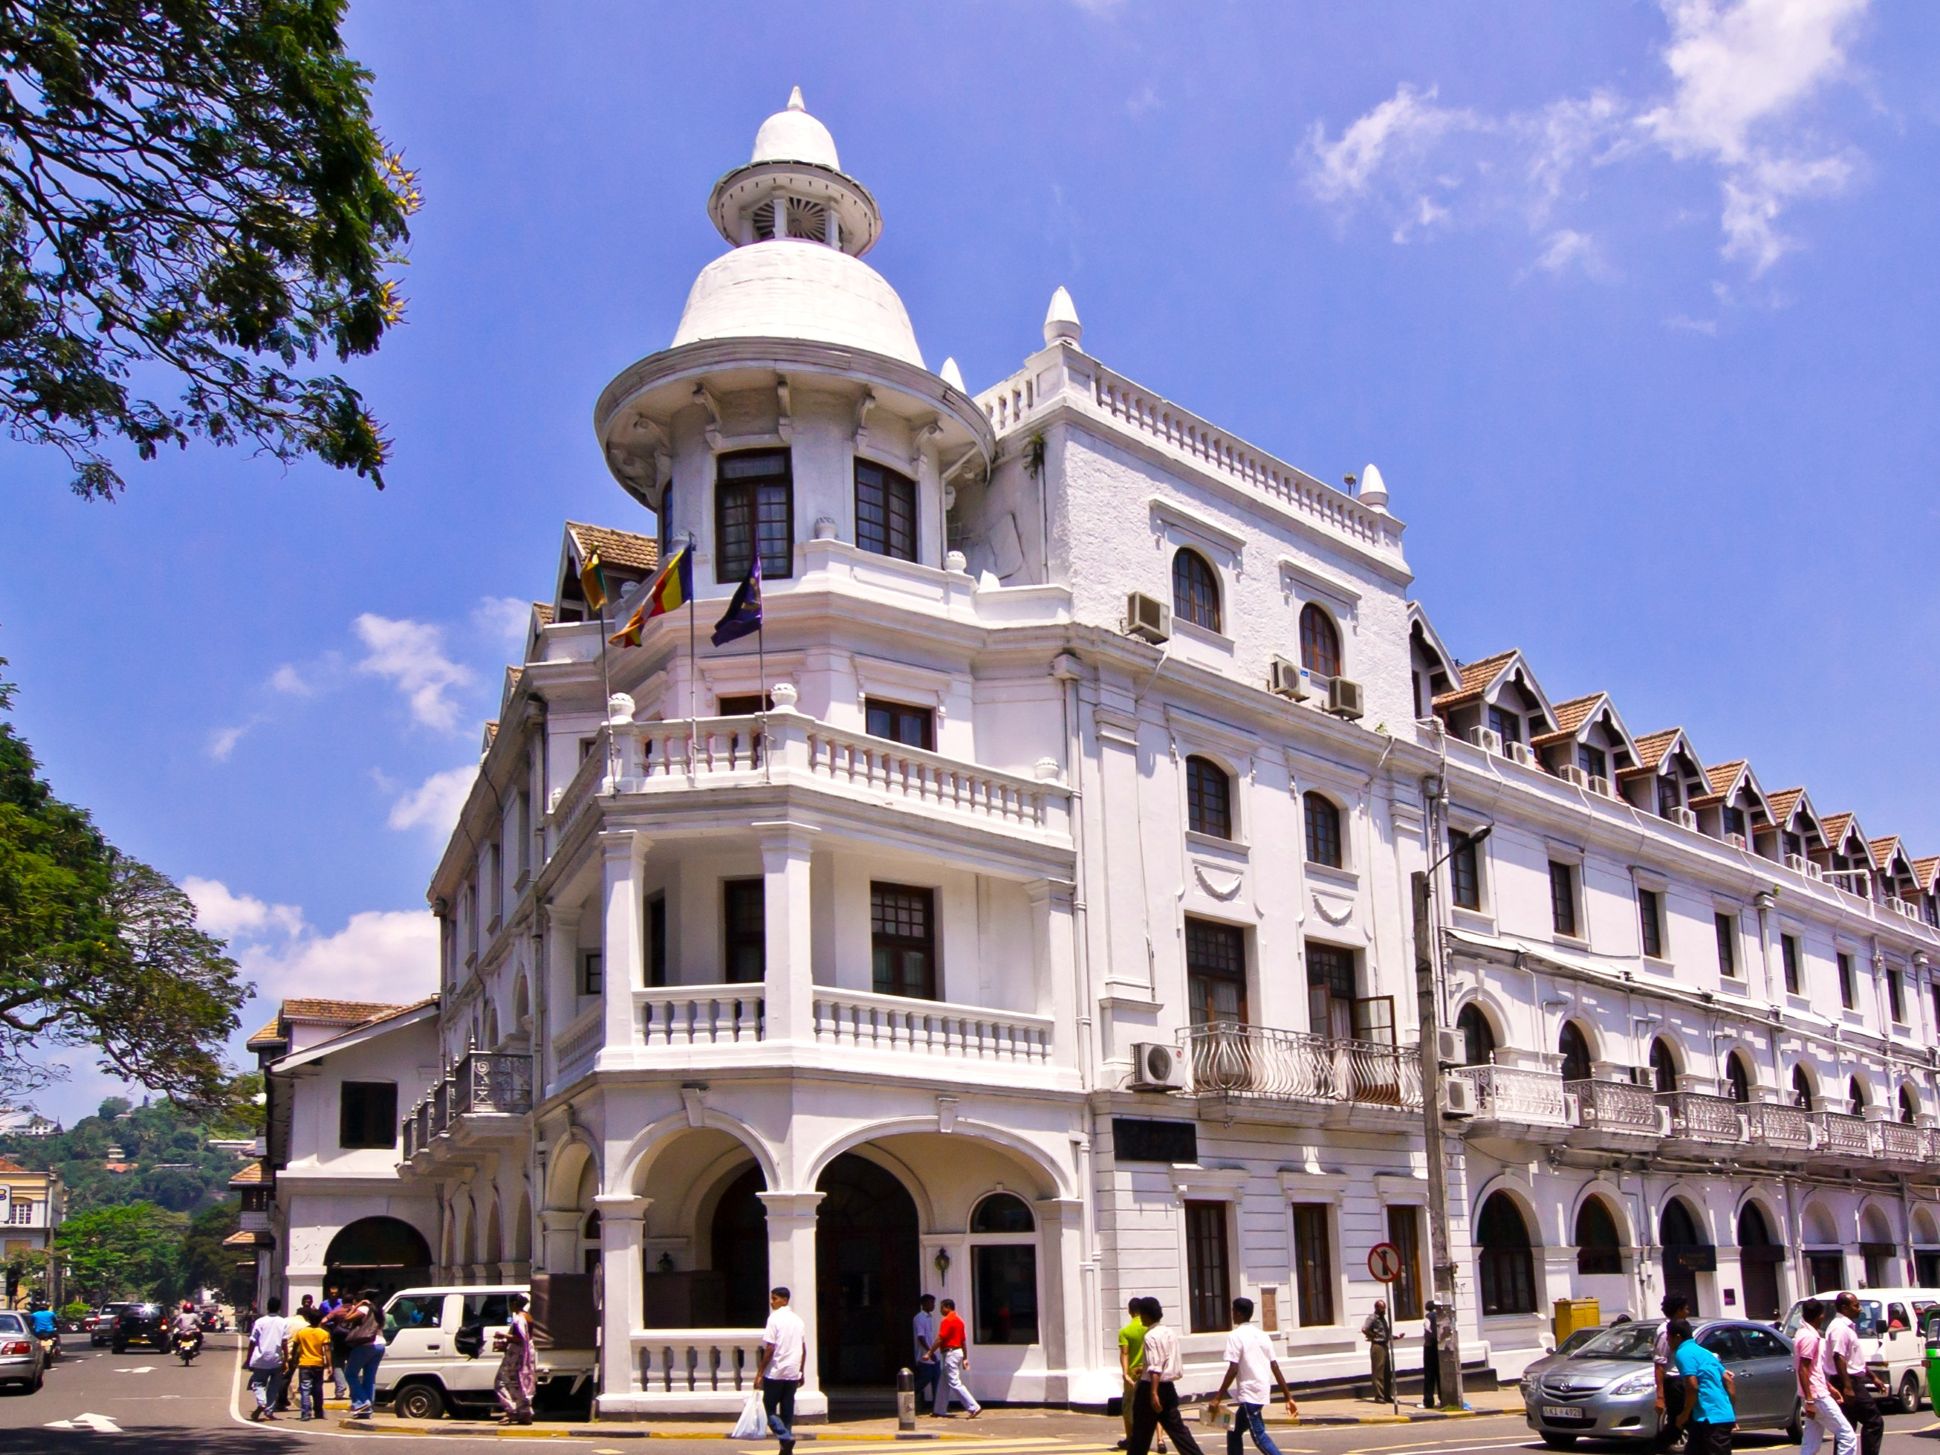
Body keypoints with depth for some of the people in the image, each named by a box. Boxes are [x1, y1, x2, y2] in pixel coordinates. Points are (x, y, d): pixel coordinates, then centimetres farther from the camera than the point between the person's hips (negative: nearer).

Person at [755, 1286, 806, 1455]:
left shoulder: (775, 1318, -9)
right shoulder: (798, 1320, 12)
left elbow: (770, 1349, -14)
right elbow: (804, 1349, 15)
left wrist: (759, 1373, -9)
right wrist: (801, 1372, 22)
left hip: (775, 1372, -6)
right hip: (793, 1373, 6)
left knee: (770, 1408, 4)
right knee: (788, 1410, 11)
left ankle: (785, 1437, -15)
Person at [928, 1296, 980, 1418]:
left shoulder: (947, 1320, -14)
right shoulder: (959, 1320, 14)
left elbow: (940, 1339, -17)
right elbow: (964, 1341, 15)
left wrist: (930, 1353, -10)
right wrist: (965, 1358, 17)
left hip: (950, 1353, -10)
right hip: (958, 1352, 10)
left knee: (955, 1383, -10)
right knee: (943, 1383, 16)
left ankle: (974, 1407, -14)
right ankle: (939, 1410, 22)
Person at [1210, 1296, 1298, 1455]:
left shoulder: (1235, 1336, -9)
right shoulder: (1262, 1334, 12)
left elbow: (1233, 1370, -17)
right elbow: (1275, 1368, 9)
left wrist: (1218, 1398, -13)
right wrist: (1288, 1397, 9)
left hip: (1249, 1394, -8)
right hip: (1262, 1392, 8)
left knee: (1259, 1436, -10)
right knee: (1234, 1432, 18)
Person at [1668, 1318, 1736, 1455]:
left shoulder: (1683, 1353, -8)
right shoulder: (1702, 1352, 20)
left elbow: (1692, 1386, -18)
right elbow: (1729, 1380, 19)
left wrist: (1684, 1414, -8)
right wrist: (1731, 1411, 22)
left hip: (1712, 1418, -10)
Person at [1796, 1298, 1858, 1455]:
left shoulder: (1803, 1334, 16)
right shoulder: (1810, 1337, -15)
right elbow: (1803, 1370, -20)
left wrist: (1829, 1387, 25)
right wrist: (1809, 1400, -22)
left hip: (1813, 1397, 10)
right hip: (1817, 1397, -10)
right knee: (1848, 1437, -6)